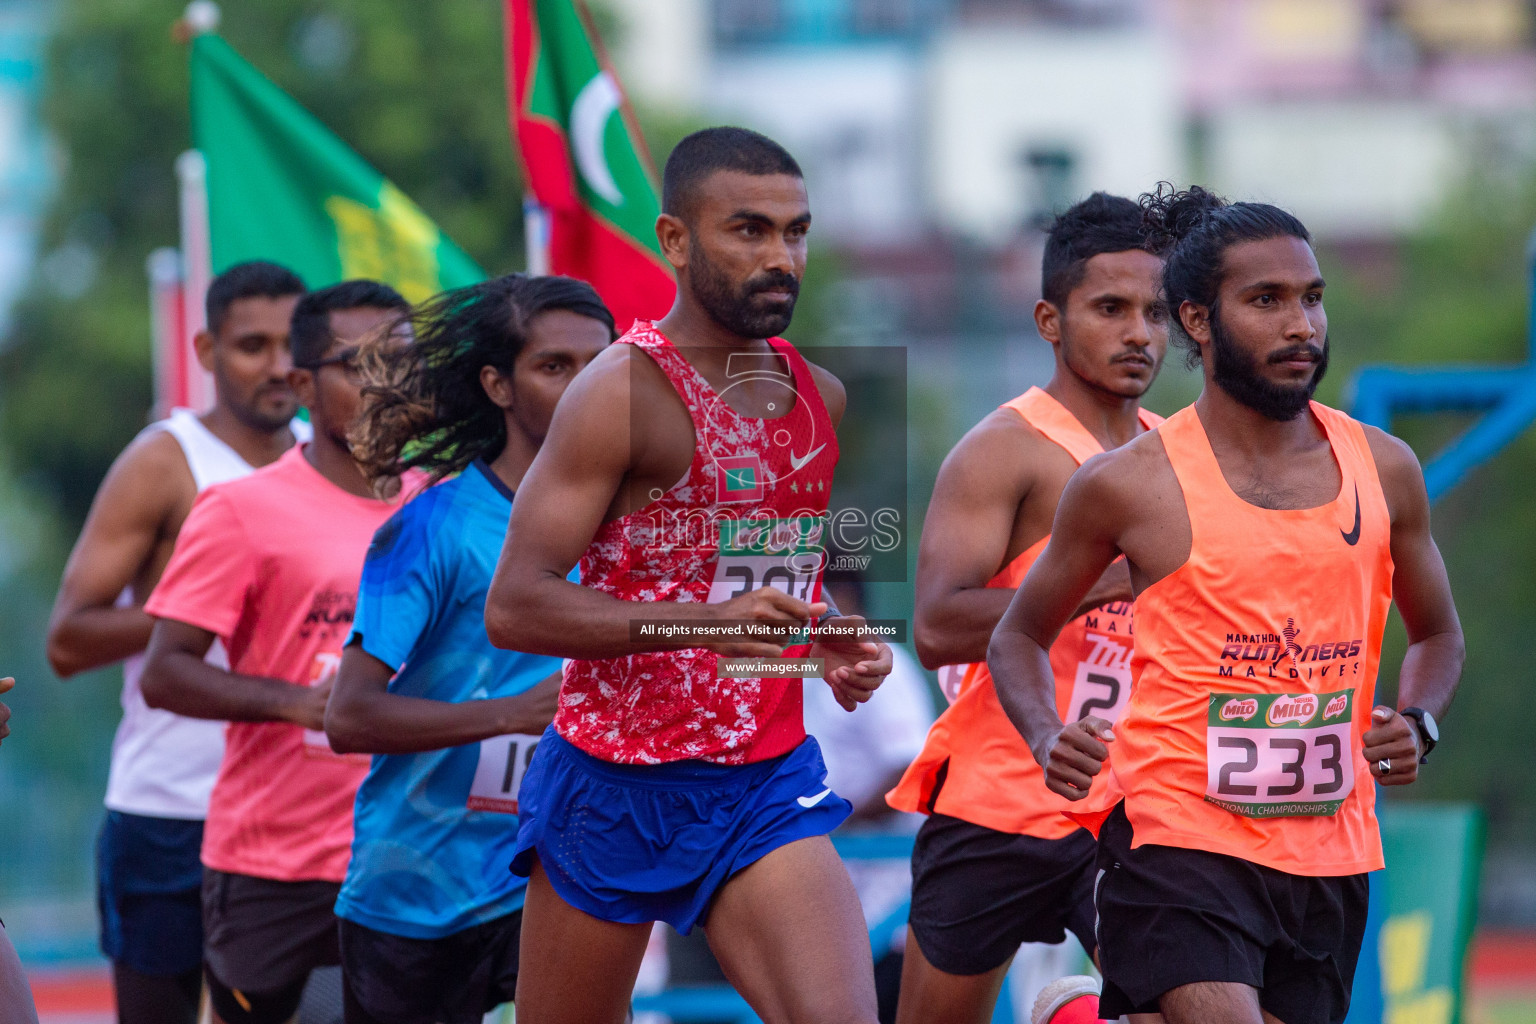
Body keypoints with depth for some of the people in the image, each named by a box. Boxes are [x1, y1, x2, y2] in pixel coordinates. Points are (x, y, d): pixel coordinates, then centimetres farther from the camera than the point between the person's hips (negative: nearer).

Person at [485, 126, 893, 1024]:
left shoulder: (823, 400, 9)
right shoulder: (625, 391, -13)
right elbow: (515, 606, -19)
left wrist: (842, 647, 5)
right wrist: (708, 623, -30)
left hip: (769, 782, 5)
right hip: (616, 789, -5)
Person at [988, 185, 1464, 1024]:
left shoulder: (1383, 470, 6)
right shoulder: (1130, 484, -4)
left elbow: (1436, 633, 21)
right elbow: (1019, 637, 9)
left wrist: (1418, 723, 1)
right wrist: (1048, 741, -10)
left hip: (1329, 852, 5)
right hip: (1178, 838, -5)